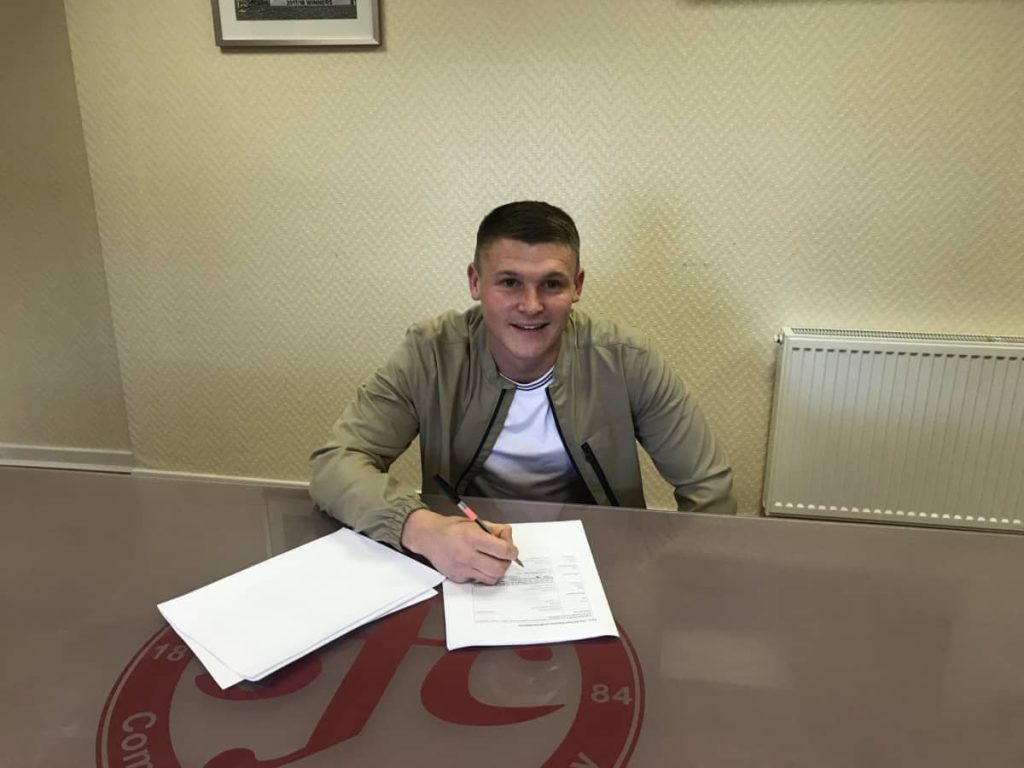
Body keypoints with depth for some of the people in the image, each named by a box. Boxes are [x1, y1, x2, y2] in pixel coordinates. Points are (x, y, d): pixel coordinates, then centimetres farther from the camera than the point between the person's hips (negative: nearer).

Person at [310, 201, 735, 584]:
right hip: (460, 572, -1)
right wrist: (422, 529, -37)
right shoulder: (430, 355, -13)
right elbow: (333, 465, -19)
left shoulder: (627, 362, -11)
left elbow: (708, 486, -3)